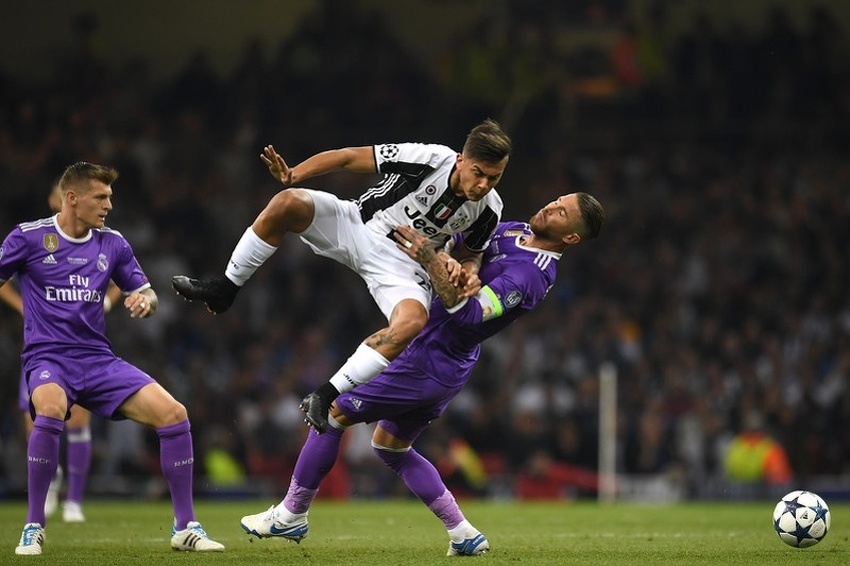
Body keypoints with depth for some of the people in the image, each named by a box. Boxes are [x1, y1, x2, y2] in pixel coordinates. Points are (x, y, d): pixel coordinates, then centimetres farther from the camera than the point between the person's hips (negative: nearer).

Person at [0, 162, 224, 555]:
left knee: (173, 413, -13)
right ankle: (33, 528, -23)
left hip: (99, 360, 5)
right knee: (51, 410, -39)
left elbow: (145, 292, 17)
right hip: (48, 358, -5)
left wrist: (145, 301, -7)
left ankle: (185, 528, -1)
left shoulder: (112, 244, 9)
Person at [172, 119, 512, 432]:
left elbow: (469, 254, 11)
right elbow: (349, 158, -13)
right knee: (287, 203, -27)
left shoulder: (488, 210, -10)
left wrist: (468, 275, -15)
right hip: (359, 226, -1)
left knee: (412, 321, -34)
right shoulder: (430, 159, -21)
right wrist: (292, 175, -25)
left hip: (402, 265, 1)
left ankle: (325, 397, -26)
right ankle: (223, 290, -9)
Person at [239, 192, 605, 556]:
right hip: (444, 364, 10)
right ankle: (464, 536, 16)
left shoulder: (530, 275, -25)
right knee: (389, 445, 20)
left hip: (431, 365, -10)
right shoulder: (516, 232, 3)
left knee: (331, 413, -1)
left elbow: (467, 313, -32)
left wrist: (429, 259, -34)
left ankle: (291, 516, 12)